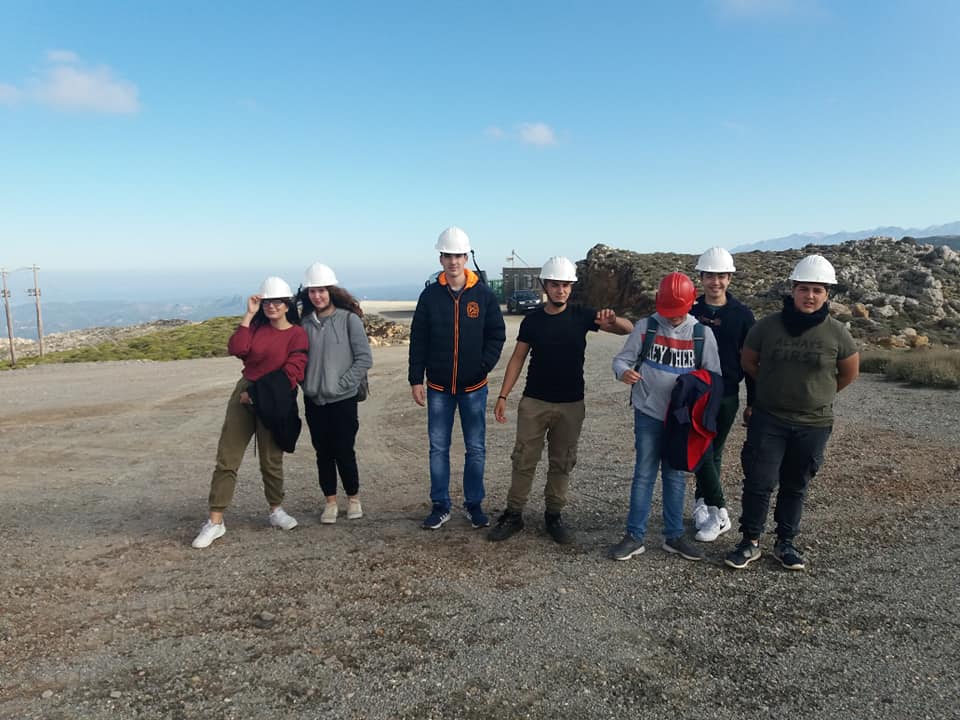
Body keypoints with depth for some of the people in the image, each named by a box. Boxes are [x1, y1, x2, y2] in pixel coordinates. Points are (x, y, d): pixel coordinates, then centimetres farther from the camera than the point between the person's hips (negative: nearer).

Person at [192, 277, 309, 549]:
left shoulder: (297, 335, -5)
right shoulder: (257, 326, 9)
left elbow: (291, 374, -13)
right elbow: (236, 349, -9)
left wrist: (257, 394, -11)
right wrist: (249, 315, -8)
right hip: (244, 393, 4)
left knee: (271, 460, 7)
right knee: (227, 458, 0)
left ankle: (276, 511, 28)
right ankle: (215, 521, 5)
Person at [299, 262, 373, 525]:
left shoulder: (348, 318, -7)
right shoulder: (305, 322, 3)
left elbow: (364, 358, -8)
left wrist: (342, 383, -11)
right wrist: (307, 383, 2)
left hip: (344, 400, -3)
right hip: (314, 401, 3)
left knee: (344, 452, 2)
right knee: (323, 453, 10)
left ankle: (353, 499, 23)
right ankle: (331, 503, 24)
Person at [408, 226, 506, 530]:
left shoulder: (484, 294, -3)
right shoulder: (430, 295, -1)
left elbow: (497, 333, 2)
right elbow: (418, 340, 1)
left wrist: (484, 365, -11)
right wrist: (416, 379, -3)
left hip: (473, 387, 0)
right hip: (438, 387, 1)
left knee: (476, 448, 8)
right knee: (438, 448, 8)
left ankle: (473, 503, 24)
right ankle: (440, 506, 22)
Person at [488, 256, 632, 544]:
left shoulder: (582, 315, -1)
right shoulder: (532, 320, 0)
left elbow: (628, 329, -3)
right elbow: (518, 359, 3)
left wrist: (611, 320, -27)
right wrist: (503, 396, -4)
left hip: (571, 404, 1)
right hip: (533, 402, 0)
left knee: (562, 463, 9)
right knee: (524, 460, 3)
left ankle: (554, 515, 24)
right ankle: (513, 514, 16)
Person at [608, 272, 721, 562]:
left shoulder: (702, 333, 1)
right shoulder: (645, 327, -3)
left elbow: (713, 374, 6)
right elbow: (622, 359, -2)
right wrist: (624, 372, -25)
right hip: (649, 413, -1)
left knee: (676, 476, 12)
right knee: (644, 475, 3)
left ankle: (674, 536, 24)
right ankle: (634, 536, 12)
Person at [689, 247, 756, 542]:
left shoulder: (742, 314, 0)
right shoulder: (690, 311, 1)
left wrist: (752, 402, 2)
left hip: (727, 396, 0)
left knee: (714, 454, 8)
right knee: (702, 452, -3)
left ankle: (702, 504, 21)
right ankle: (718, 513, 11)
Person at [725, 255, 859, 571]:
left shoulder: (836, 333, -5)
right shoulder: (767, 326, -6)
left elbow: (849, 372, 10)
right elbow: (749, 362, 8)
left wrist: (818, 393, 12)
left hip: (814, 424, 1)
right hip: (768, 420, -1)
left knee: (795, 486, 13)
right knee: (759, 481, -2)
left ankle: (786, 543, 29)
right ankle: (750, 542, 14)